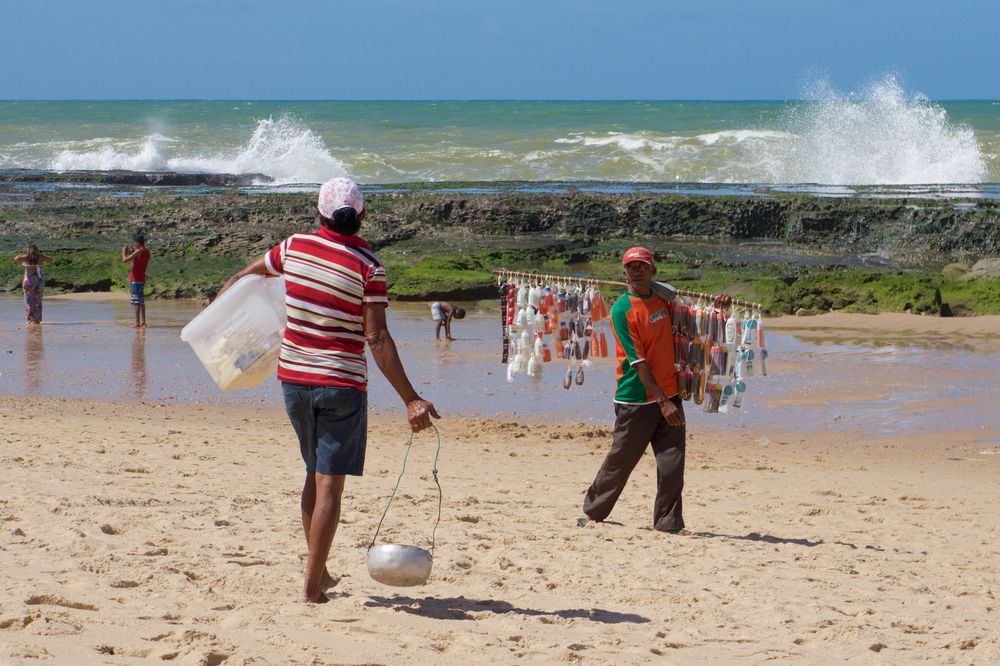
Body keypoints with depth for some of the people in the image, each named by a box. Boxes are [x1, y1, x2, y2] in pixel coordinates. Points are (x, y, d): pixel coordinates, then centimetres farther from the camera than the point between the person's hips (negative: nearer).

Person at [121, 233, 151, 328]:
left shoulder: (138, 252, -16)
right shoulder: (147, 252, 10)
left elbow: (125, 260, -18)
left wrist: (124, 252, 0)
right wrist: (132, 253, 18)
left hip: (136, 280, -9)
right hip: (142, 279, 9)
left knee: (136, 301, -7)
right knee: (141, 301, 13)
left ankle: (137, 323, -8)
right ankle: (143, 322, 15)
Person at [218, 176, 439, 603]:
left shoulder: (294, 247, 0)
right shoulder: (368, 267, -13)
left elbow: (246, 276, 18)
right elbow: (376, 339, -18)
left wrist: (219, 299, 40)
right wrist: (410, 400, -17)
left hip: (293, 377, 5)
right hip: (342, 384, -5)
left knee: (315, 473, 20)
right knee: (330, 484, 0)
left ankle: (318, 572, 24)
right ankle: (312, 583, -2)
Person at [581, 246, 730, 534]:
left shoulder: (662, 297, 6)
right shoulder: (622, 310, -12)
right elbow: (638, 362, -17)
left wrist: (715, 307, 6)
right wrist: (662, 401, -21)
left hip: (669, 394, 5)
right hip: (636, 399, -5)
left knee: (672, 462, -2)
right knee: (621, 460, 6)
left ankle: (668, 522, 5)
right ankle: (593, 511, 24)